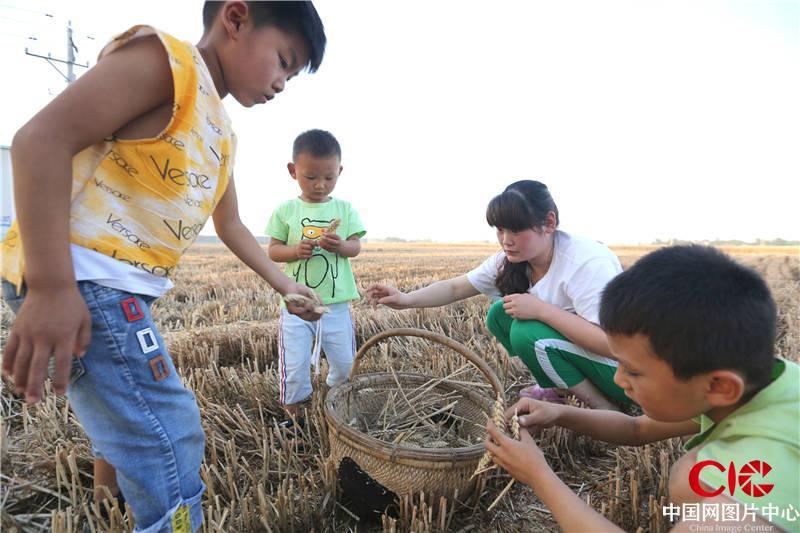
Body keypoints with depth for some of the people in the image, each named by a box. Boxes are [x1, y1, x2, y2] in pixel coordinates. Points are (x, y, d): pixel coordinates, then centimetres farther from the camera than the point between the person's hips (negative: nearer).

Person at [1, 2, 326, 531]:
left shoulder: (223, 135, 17)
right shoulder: (164, 58, -12)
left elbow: (230, 225, 27)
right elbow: (43, 138, -22)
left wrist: (284, 284, 28)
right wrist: (51, 286, -27)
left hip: (121, 288, 11)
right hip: (74, 280, -10)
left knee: (132, 422, 27)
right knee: (169, 442, -11)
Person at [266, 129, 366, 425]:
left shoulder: (345, 209, 2)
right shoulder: (285, 210, -1)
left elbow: (356, 247, -1)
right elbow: (273, 251, 0)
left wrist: (340, 246, -23)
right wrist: (296, 250, -20)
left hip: (336, 302, 2)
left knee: (344, 364, 12)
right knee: (294, 366, 2)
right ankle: (293, 416, 25)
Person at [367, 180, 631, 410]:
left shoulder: (588, 264, -29)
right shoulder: (510, 261, -7)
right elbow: (455, 287, -5)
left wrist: (541, 309, -36)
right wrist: (406, 299, -22)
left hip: (623, 368, -7)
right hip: (575, 345, 7)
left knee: (528, 333, -27)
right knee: (499, 314, -4)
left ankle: (605, 408, -9)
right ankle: (553, 390, 4)